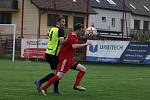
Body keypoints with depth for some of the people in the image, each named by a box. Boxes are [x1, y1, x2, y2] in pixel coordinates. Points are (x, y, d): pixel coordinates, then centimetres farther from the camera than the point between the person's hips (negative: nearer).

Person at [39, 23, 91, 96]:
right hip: (65, 59, -11)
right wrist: (85, 44, -27)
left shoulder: (73, 36, 16)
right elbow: (74, 46, -34)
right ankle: (43, 88, -14)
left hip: (69, 60, 11)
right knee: (59, 75, -16)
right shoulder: (72, 36, -15)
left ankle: (76, 85, 5)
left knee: (83, 69, 8)